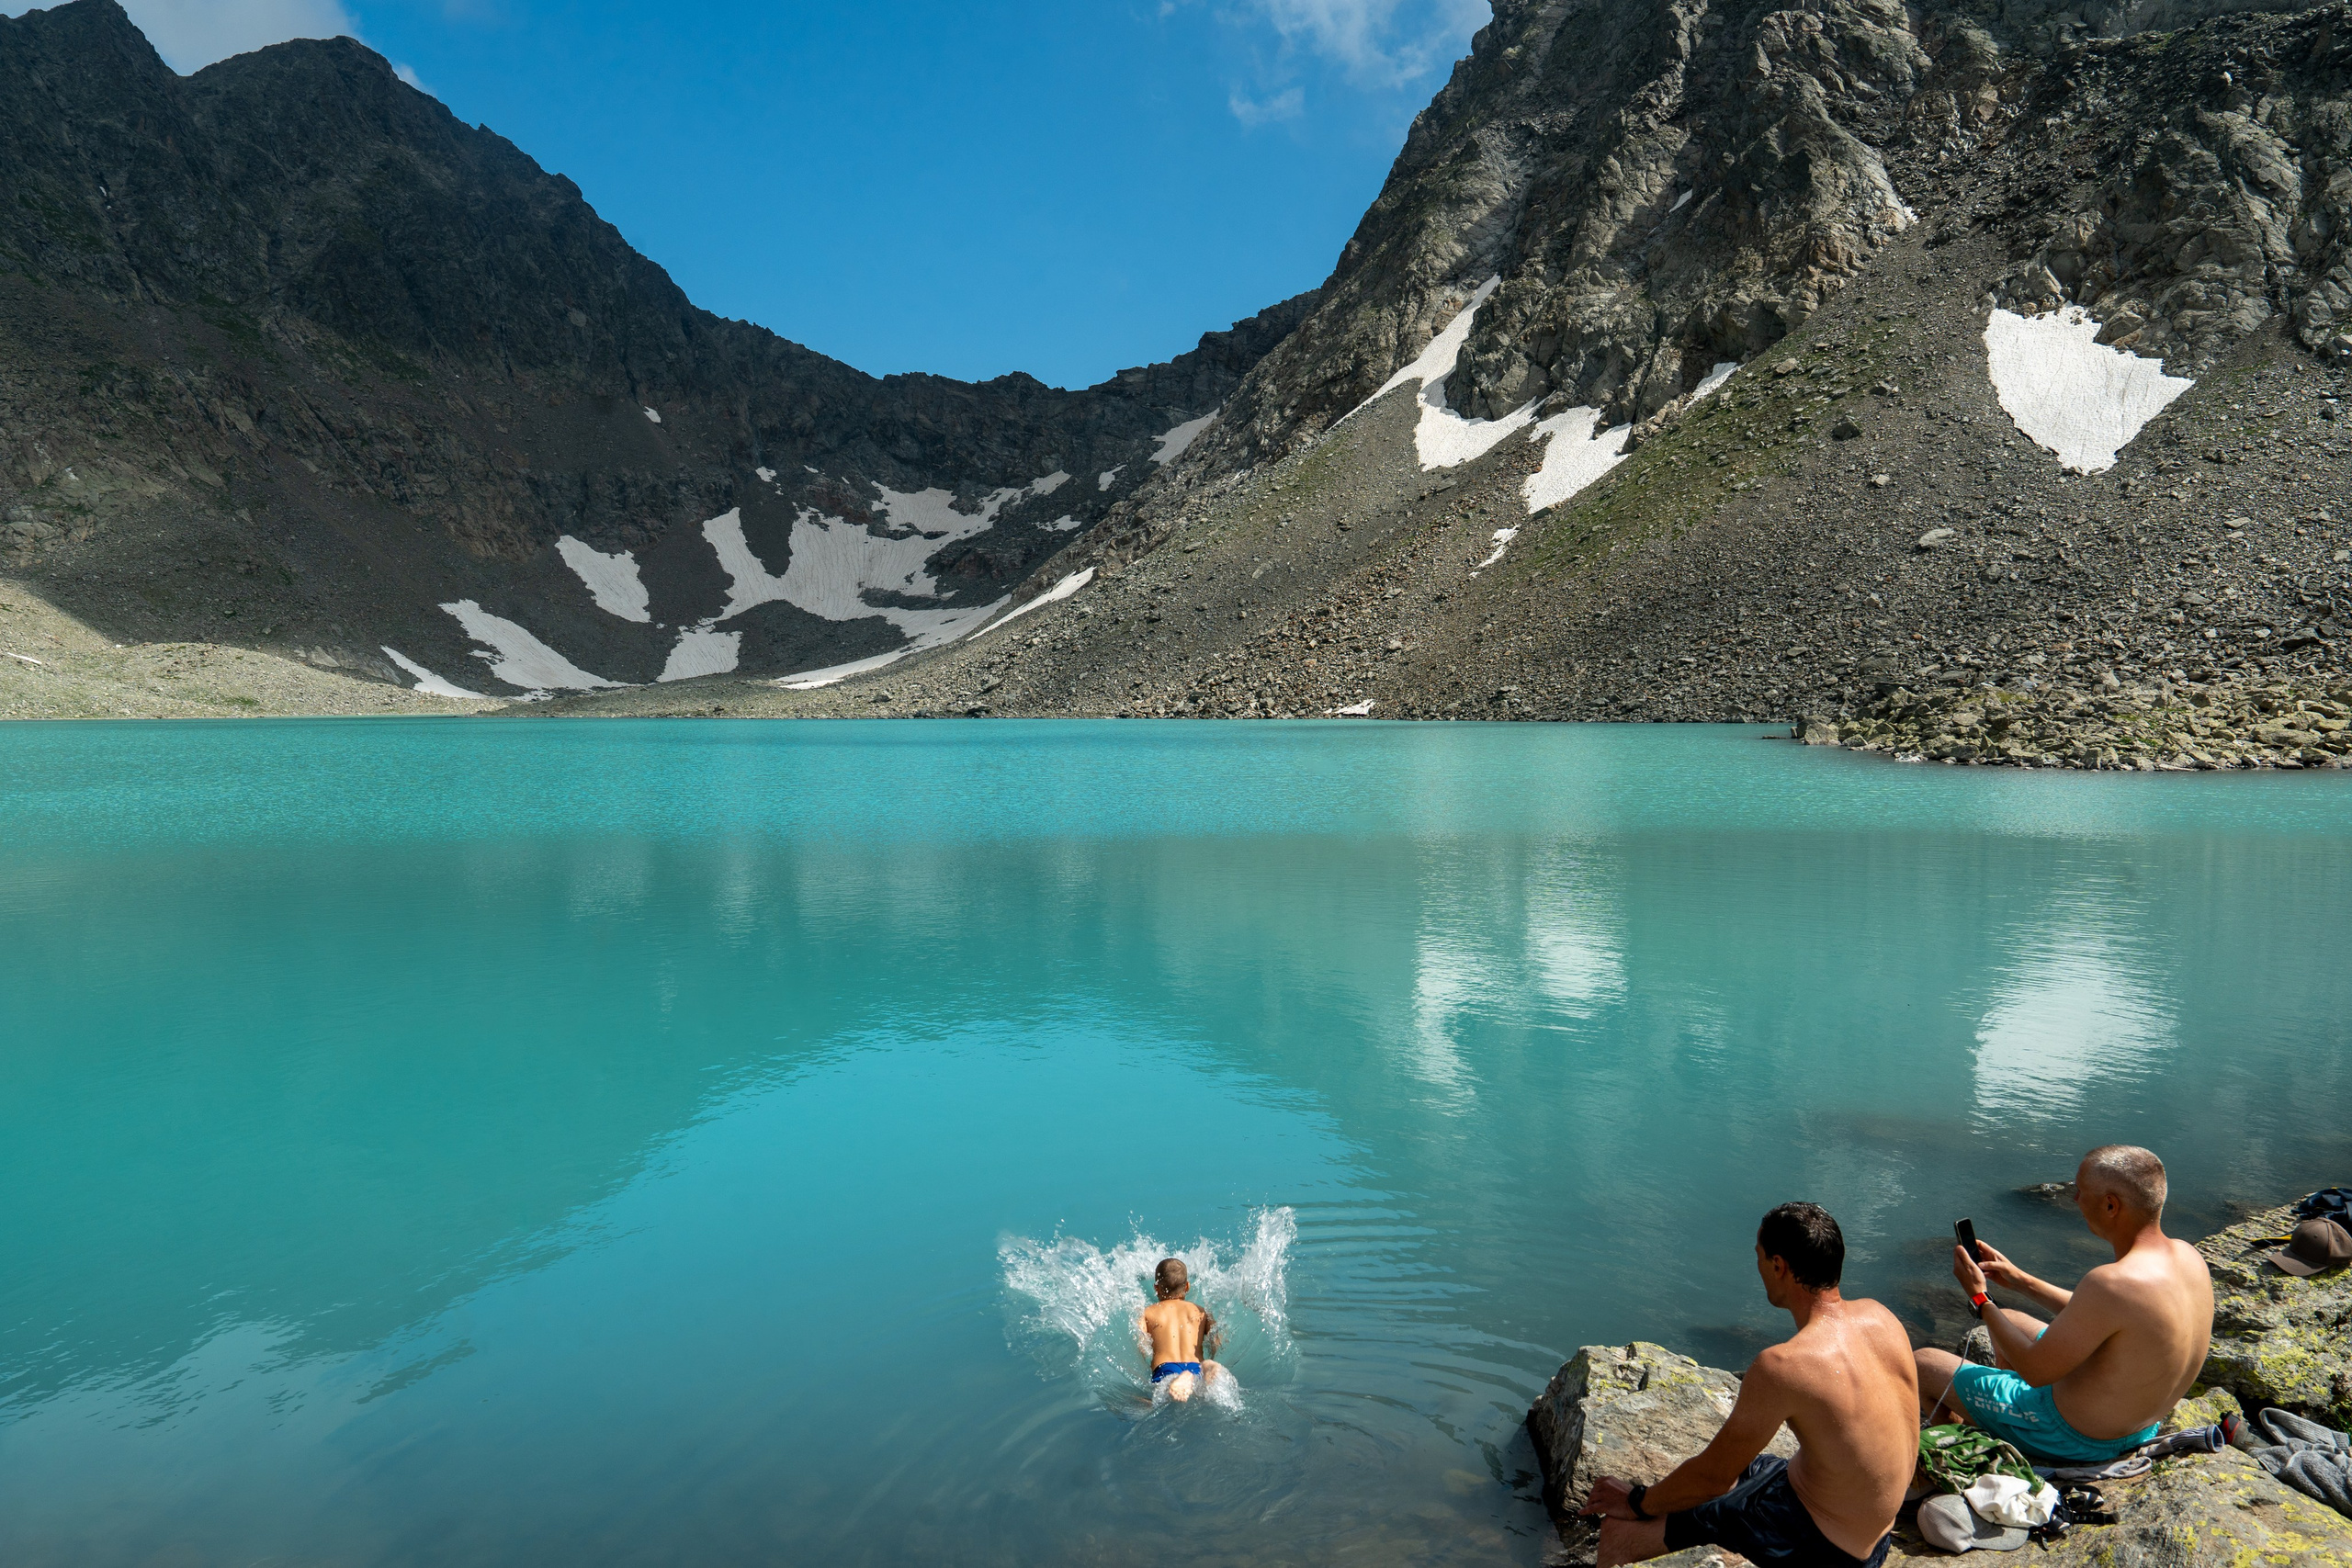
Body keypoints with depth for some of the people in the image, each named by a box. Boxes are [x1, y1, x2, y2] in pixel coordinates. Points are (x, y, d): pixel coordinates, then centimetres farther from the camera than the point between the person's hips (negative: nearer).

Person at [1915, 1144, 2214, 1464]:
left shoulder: (2112, 1283, -36)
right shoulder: (2188, 1256, -8)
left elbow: (2035, 1371, -25)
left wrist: (1979, 1298, -14)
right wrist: (2022, 1282, 12)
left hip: (2078, 1438, -9)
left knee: (1922, 1365, 5)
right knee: (2010, 1320, 30)